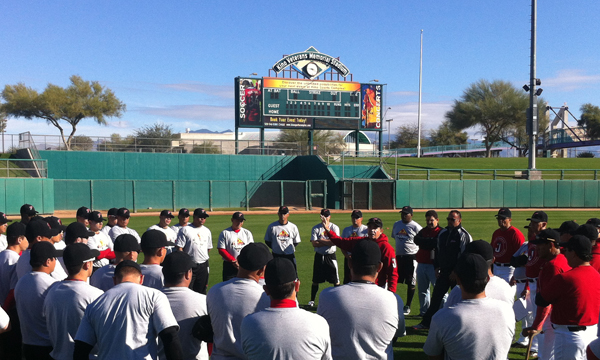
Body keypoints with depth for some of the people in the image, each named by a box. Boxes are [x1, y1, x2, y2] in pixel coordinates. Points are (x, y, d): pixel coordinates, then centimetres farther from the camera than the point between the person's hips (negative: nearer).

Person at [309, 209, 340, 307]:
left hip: (331, 257, -1)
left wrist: (321, 240, -13)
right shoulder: (316, 228, 2)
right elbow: (314, 243, -10)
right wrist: (328, 242, -15)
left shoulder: (334, 227, 0)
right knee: (315, 280, 8)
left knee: (336, 280, 1)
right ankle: (312, 300, 20)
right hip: (319, 256, 1)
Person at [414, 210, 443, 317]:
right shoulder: (424, 230, 16)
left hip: (433, 265, -7)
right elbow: (416, 240, -1)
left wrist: (424, 242, -11)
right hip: (421, 264, 7)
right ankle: (424, 311, 24)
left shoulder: (441, 232, -5)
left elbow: (436, 244, -20)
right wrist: (430, 242, -10)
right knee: (422, 289, 13)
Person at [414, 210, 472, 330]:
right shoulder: (443, 233, 11)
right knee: (436, 297, 11)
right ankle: (426, 322, 18)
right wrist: (437, 267, 14)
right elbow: (438, 251, 19)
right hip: (443, 272, 7)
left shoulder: (464, 235, -10)